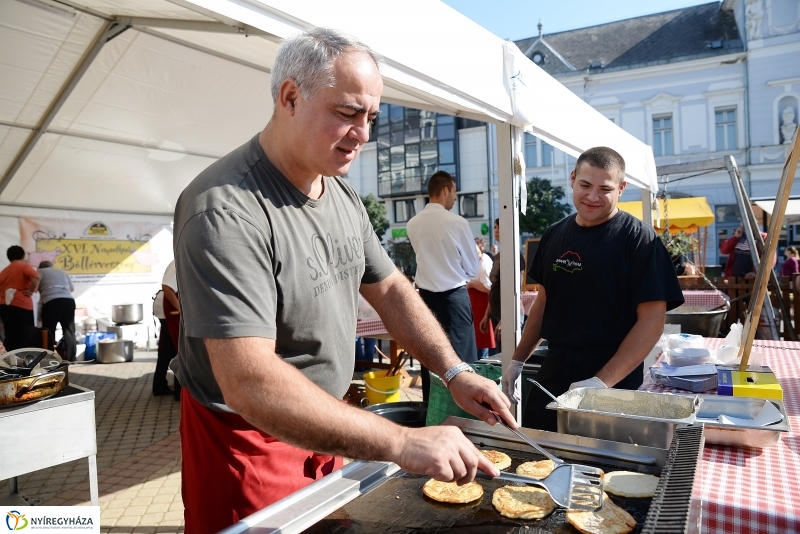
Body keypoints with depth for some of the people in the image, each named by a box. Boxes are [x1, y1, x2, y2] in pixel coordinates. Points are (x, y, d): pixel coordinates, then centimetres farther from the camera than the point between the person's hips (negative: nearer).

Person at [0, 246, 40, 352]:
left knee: (10, 336, 11)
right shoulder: (24, 267, -1)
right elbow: (36, 277, -22)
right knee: (25, 337, -3)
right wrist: (31, 291, -12)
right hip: (21, 305, -6)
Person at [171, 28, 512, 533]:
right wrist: (401, 443, -38)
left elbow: (390, 289, 6)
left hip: (323, 430, 8)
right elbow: (249, 383, -35)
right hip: (248, 445, -7)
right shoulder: (226, 211, -28)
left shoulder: (343, 195, 0)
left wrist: (455, 372, -7)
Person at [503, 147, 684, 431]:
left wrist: (603, 381, -22)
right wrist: (518, 360, 10)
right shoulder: (555, 234, 5)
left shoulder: (639, 239, -11)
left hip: (612, 384, -5)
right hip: (553, 374, 5)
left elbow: (652, 320, -15)